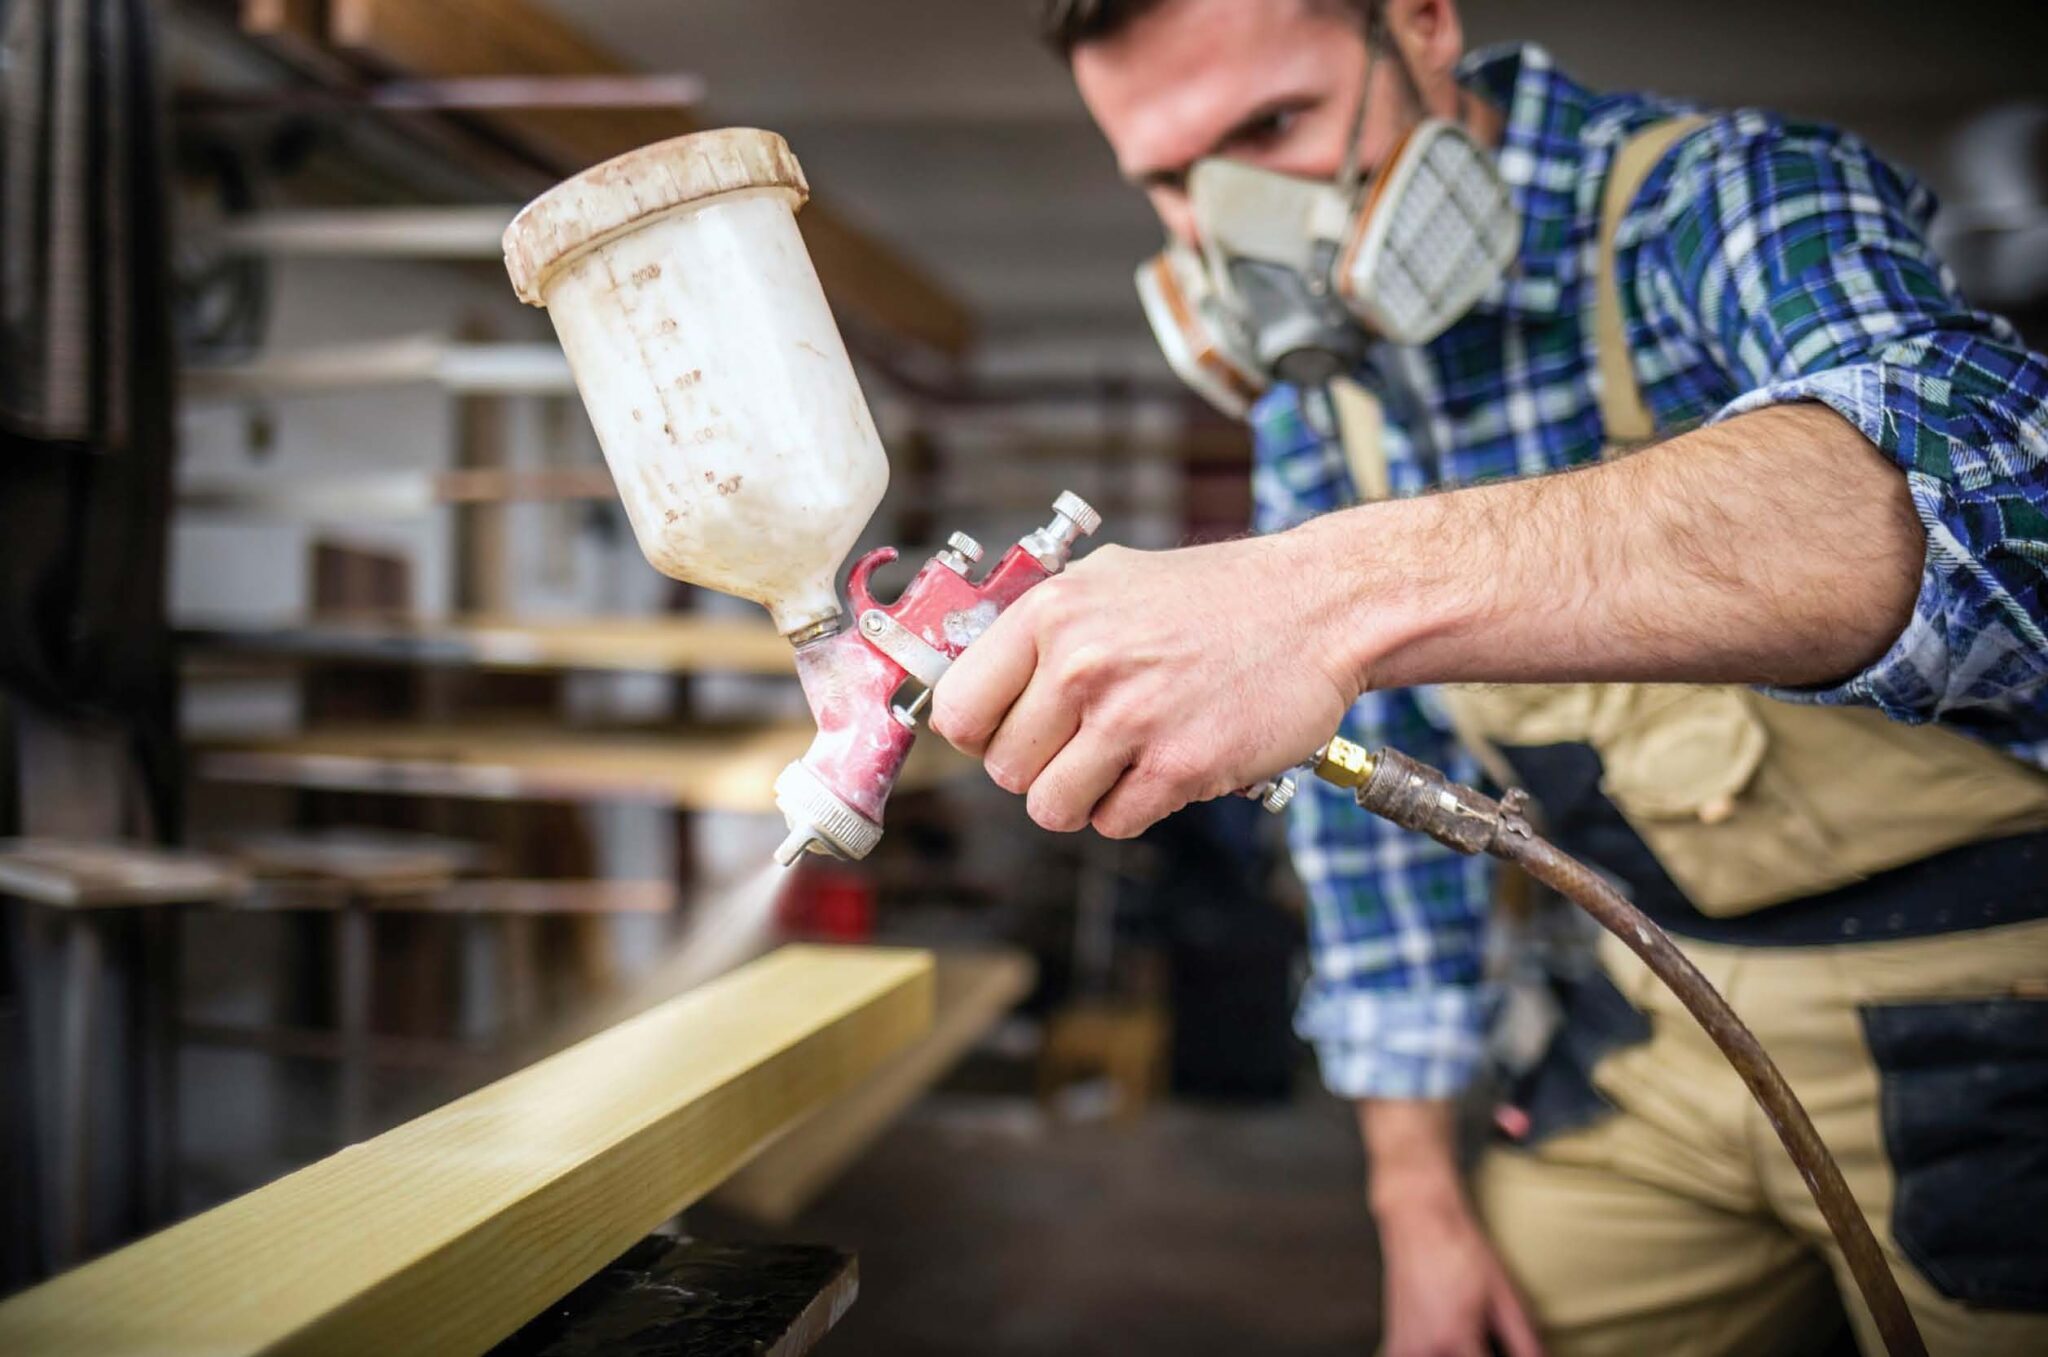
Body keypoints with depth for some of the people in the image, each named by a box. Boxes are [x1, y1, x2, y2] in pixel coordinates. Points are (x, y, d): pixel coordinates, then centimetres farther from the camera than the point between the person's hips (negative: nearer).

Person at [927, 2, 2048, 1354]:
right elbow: (1374, 799, 7)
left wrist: (1356, 585, -53)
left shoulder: (1730, 199, -18)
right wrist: (1419, 1195, 5)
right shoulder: (1311, 389, 2)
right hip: (1660, 1019, 5)